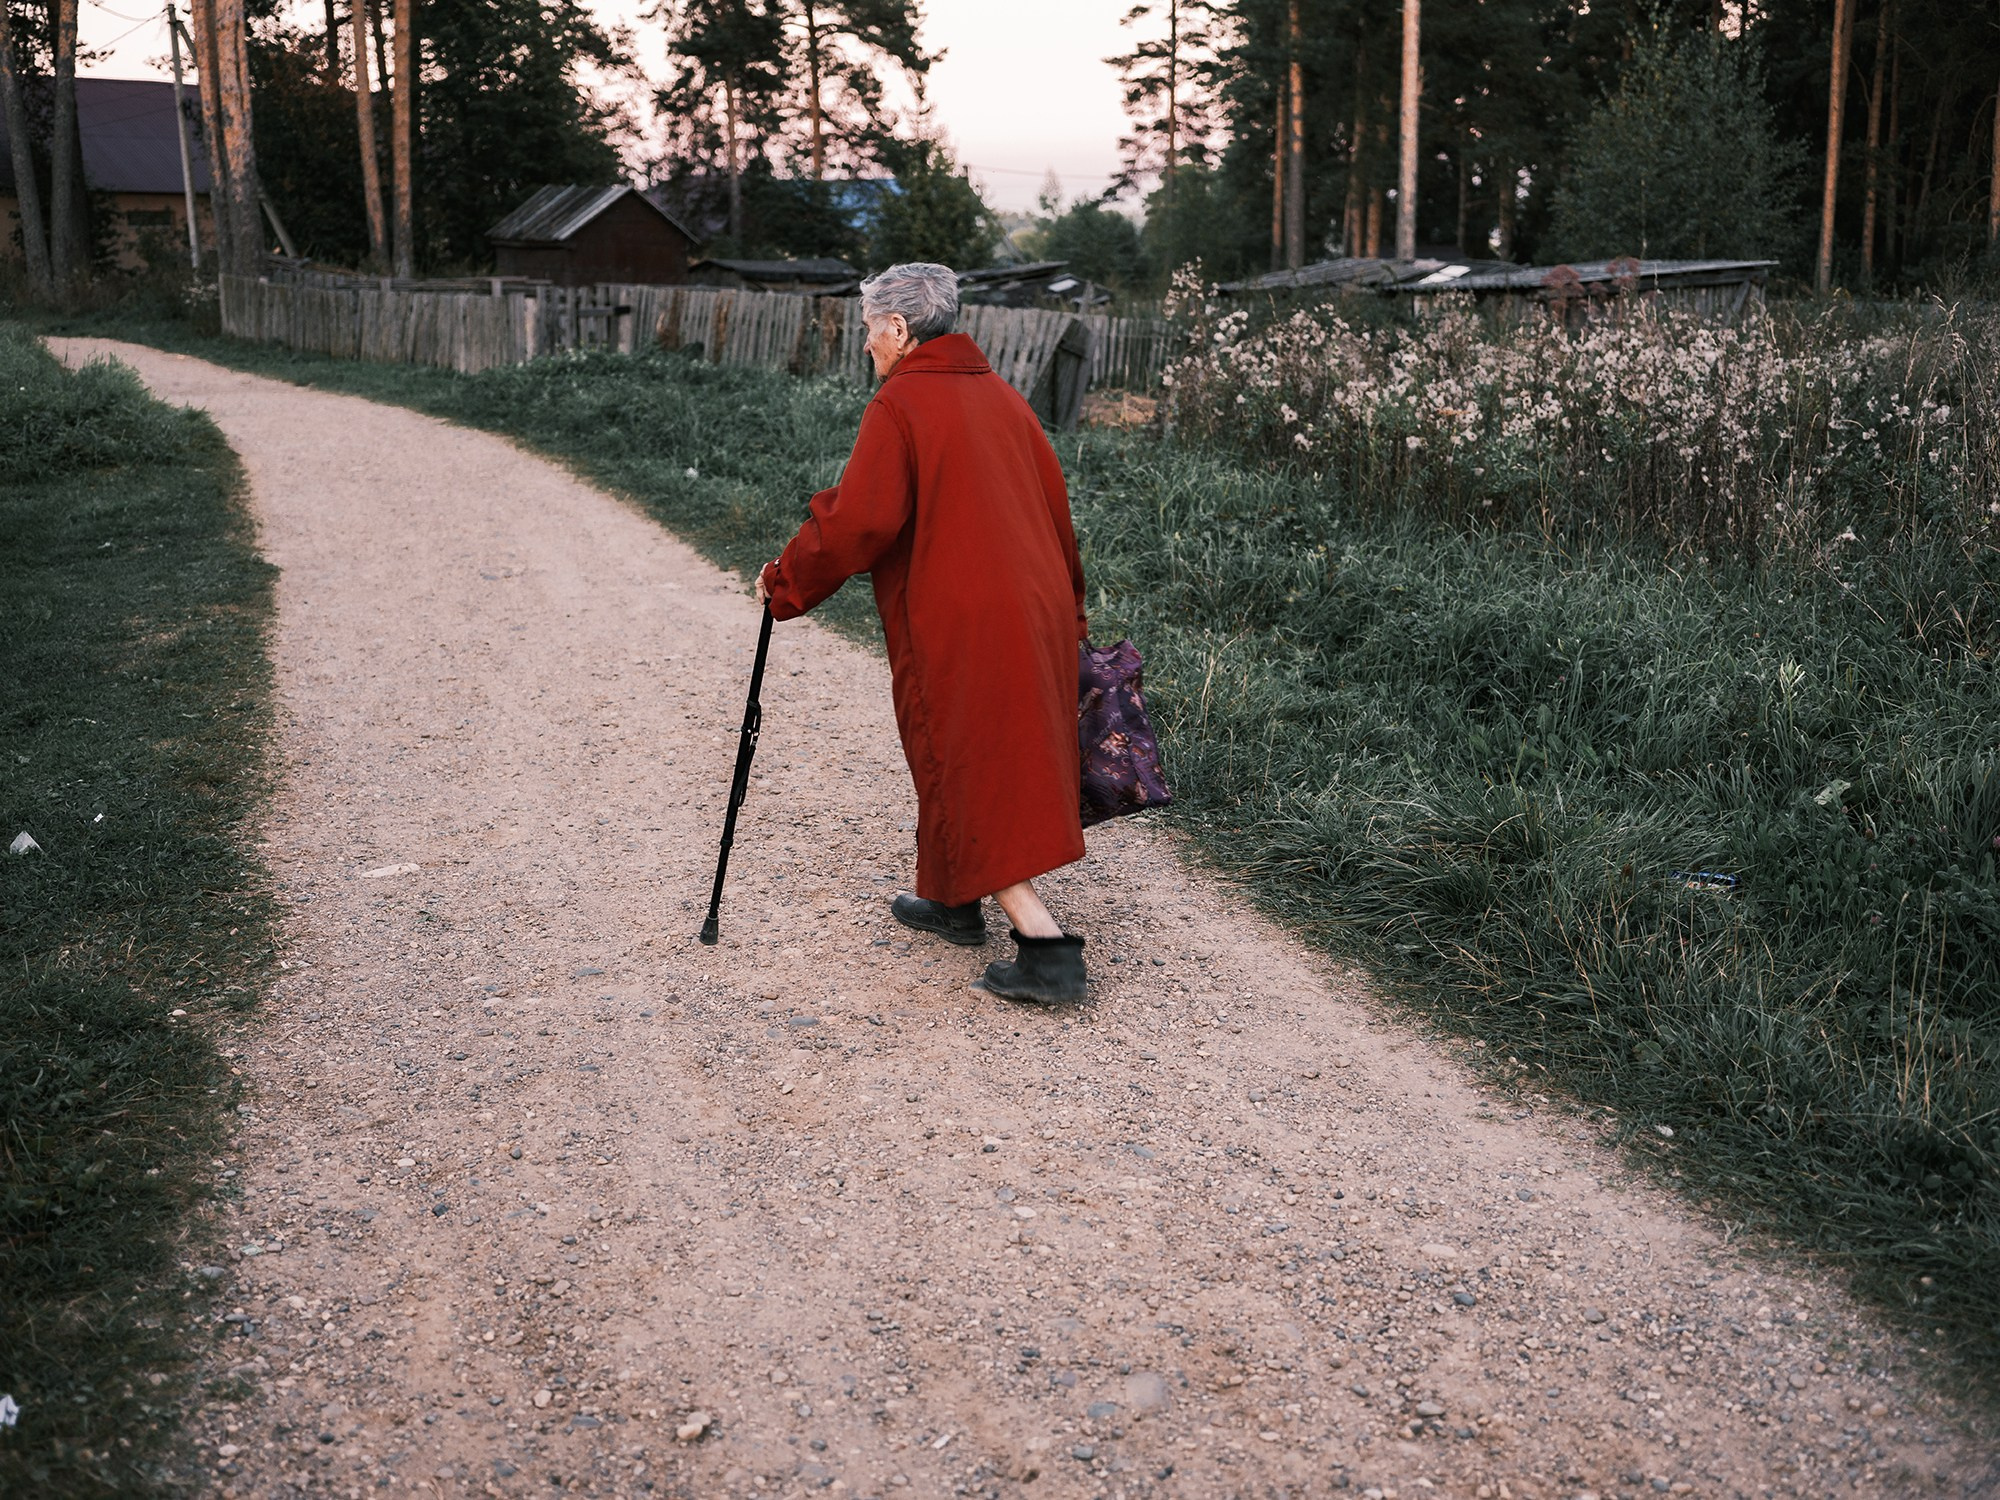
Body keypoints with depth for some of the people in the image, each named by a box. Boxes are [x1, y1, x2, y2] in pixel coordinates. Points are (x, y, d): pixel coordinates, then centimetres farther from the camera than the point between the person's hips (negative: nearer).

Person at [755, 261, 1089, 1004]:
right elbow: (1055, 506, 15)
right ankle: (953, 900, 37)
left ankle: (1047, 948, -7)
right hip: (1034, 614, 8)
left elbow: (859, 519, -19)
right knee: (998, 762, 21)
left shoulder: (899, 405, -11)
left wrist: (785, 582, -5)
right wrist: (1067, 608, 24)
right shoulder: (1002, 395, 12)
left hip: (956, 630, -8)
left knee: (970, 781, -1)